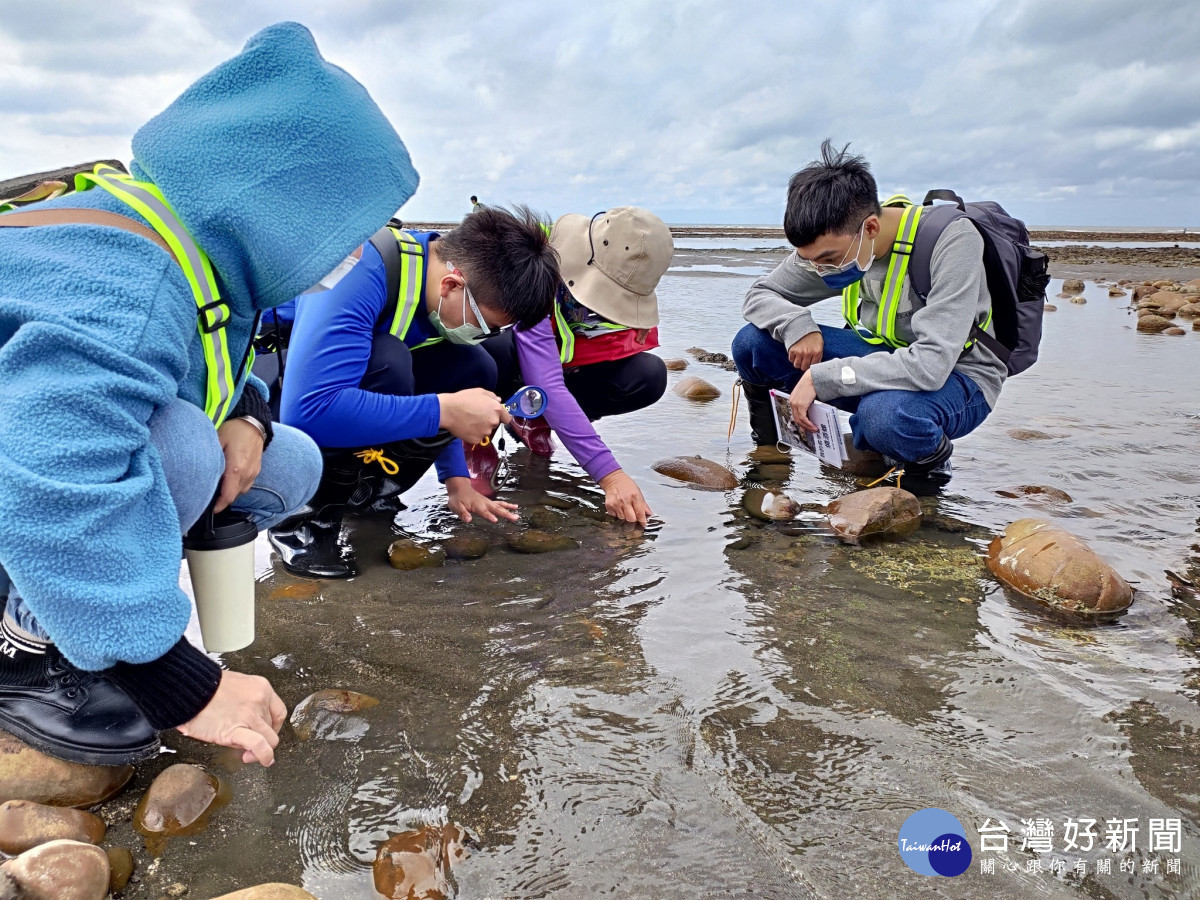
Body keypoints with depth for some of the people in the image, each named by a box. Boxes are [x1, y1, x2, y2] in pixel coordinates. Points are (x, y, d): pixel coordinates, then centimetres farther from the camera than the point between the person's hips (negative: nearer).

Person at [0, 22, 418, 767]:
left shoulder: (207, 252, -4)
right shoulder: (123, 282, -35)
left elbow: (218, 373, 12)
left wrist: (245, 417, -15)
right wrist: (183, 685, -41)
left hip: (75, 459, 10)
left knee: (291, 465, 2)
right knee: (178, 448, -36)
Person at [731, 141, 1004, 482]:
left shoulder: (952, 240, -28)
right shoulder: (830, 244, -10)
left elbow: (930, 366, -36)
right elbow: (758, 296, 0)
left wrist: (820, 377, -33)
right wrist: (796, 325, -23)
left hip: (956, 375, -5)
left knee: (885, 415, -41)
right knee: (752, 342, -14)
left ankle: (929, 461, -7)